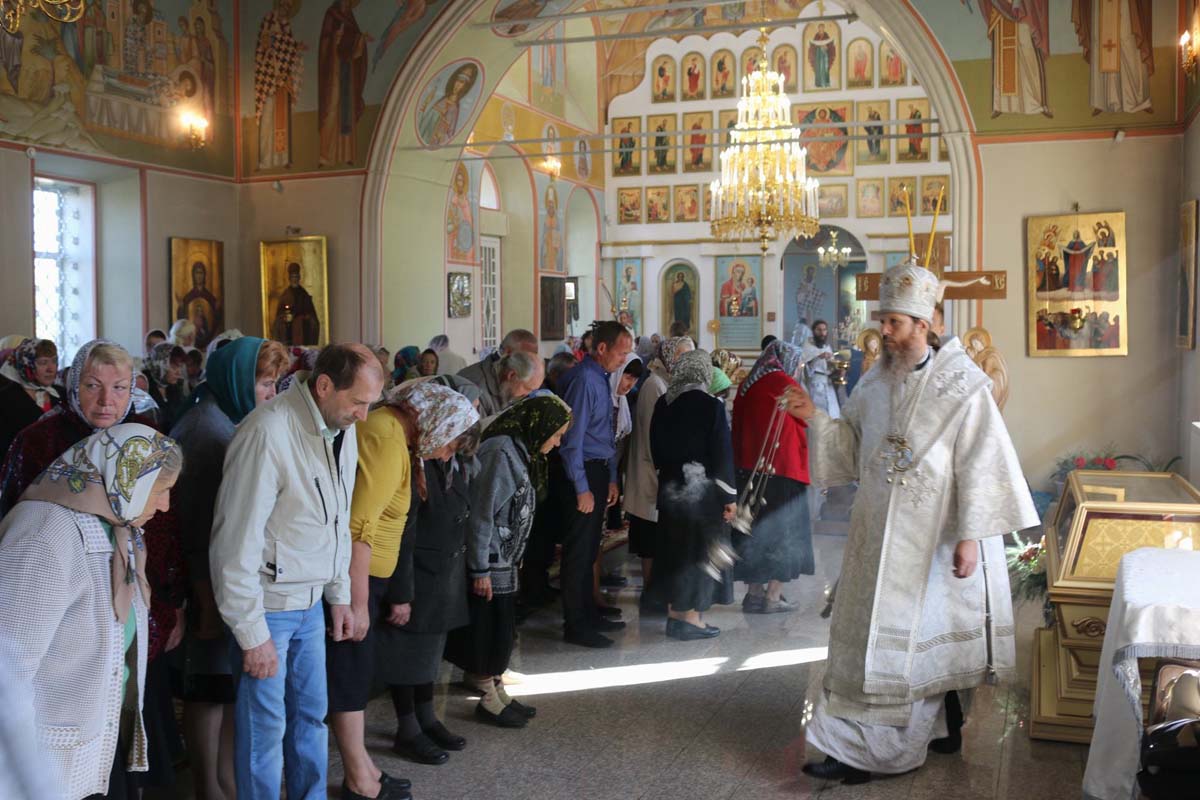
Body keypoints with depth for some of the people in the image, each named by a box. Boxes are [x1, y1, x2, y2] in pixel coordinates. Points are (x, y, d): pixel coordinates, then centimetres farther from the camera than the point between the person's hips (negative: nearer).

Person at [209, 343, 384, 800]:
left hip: (311, 603, 7)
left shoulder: (342, 430, 2)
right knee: (266, 727, 4)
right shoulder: (269, 432, -22)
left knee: (311, 715, 16)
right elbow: (238, 541, -20)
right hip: (267, 604, -7)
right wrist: (251, 633, -17)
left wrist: (339, 594, 14)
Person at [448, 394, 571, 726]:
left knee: (502, 630, 15)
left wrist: (512, 561, 13)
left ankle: (496, 690, 26)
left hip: (504, 561, 9)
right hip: (489, 562, -9)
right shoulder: (501, 451, -20)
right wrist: (480, 570, -19)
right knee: (491, 629, 2)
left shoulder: (520, 451, 10)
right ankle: (489, 700, 15)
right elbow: (481, 514, -21)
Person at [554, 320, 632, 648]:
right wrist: (582, 489, -18)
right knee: (578, 551, -1)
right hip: (582, 473, -9)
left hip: (598, 471, 9)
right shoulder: (583, 380, -17)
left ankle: (588, 614, 29)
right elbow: (573, 439, -19)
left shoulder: (601, 378, 12)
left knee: (589, 550, 17)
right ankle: (575, 626, 8)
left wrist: (611, 479, 15)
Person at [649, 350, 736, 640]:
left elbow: (655, 448, 8)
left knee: (673, 548, 15)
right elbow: (722, 453, -14)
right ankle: (691, 618, 8)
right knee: (700, 550, 5)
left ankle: (674, 613, 23)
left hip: (670, 488, 5)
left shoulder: (662, 404, -1)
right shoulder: (711, 406, -16)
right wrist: (729, 496, -7)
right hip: (703, 490, -5)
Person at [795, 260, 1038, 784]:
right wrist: (816, 419, -3)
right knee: (874, 631, 8)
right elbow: (854, 445, 13)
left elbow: (980, 465, -12)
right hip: (880, 530, 5)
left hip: (934, 535, -5)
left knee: (929, 632, 4)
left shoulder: (961, 387, -11)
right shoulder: (875, 382, 5)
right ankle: (862, 745, 18)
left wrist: (970, 536, -16)